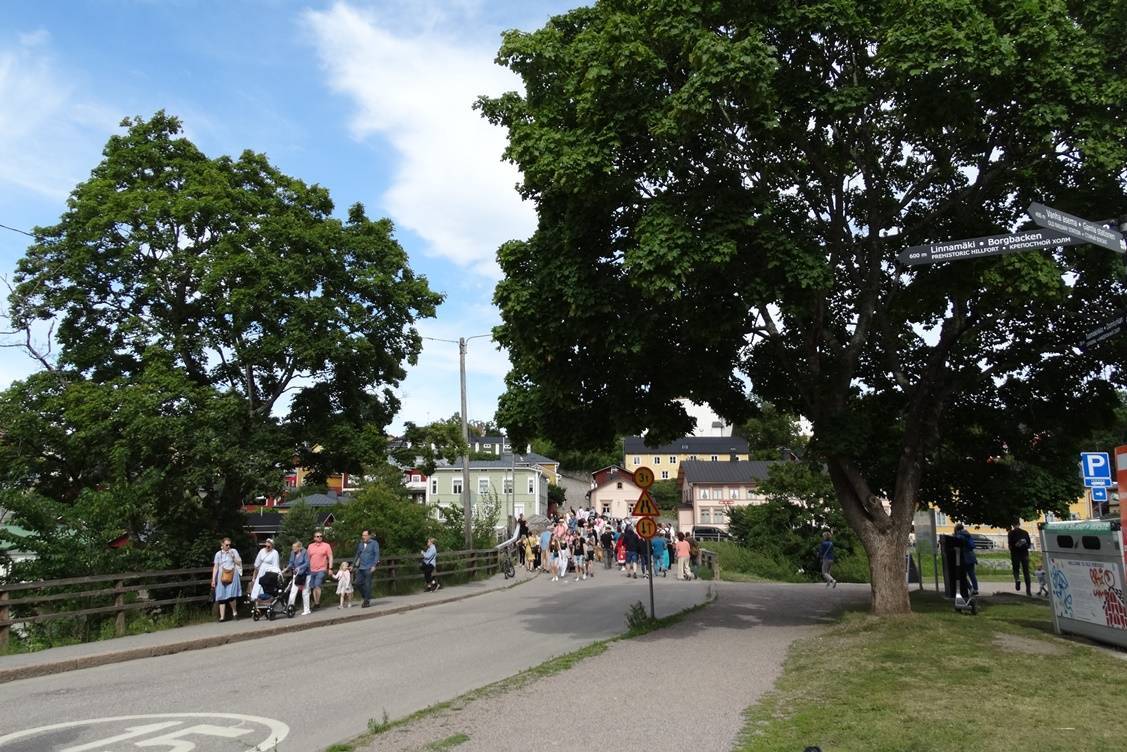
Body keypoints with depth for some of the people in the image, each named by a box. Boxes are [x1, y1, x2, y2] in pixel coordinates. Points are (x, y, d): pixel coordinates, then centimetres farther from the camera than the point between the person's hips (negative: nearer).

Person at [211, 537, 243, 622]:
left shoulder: (234, 551, 8)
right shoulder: (218, 554, 11)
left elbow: (239, 563, 7)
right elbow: (215, 567, 9)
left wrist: (233, 557, -8)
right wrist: (213, 579, 4)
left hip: (232, 576, -2)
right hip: (222, 577, 2)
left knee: (230, 595, -15)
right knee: (221, 597, -2)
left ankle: (234, 612, 6)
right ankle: (222, 617, 1)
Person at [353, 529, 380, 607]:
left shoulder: (374, 543, -2)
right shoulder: (360, 544, 14)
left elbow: (377, 554, -7)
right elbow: (357, 555, 22)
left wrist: (374, 565, -16)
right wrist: (353, 565, 20)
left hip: (369, 568, -6)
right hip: (360, 568, 6)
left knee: (367, 584, -4)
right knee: (358, 583, 2)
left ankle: (367, 601, 6)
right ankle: (365, 597, 21)